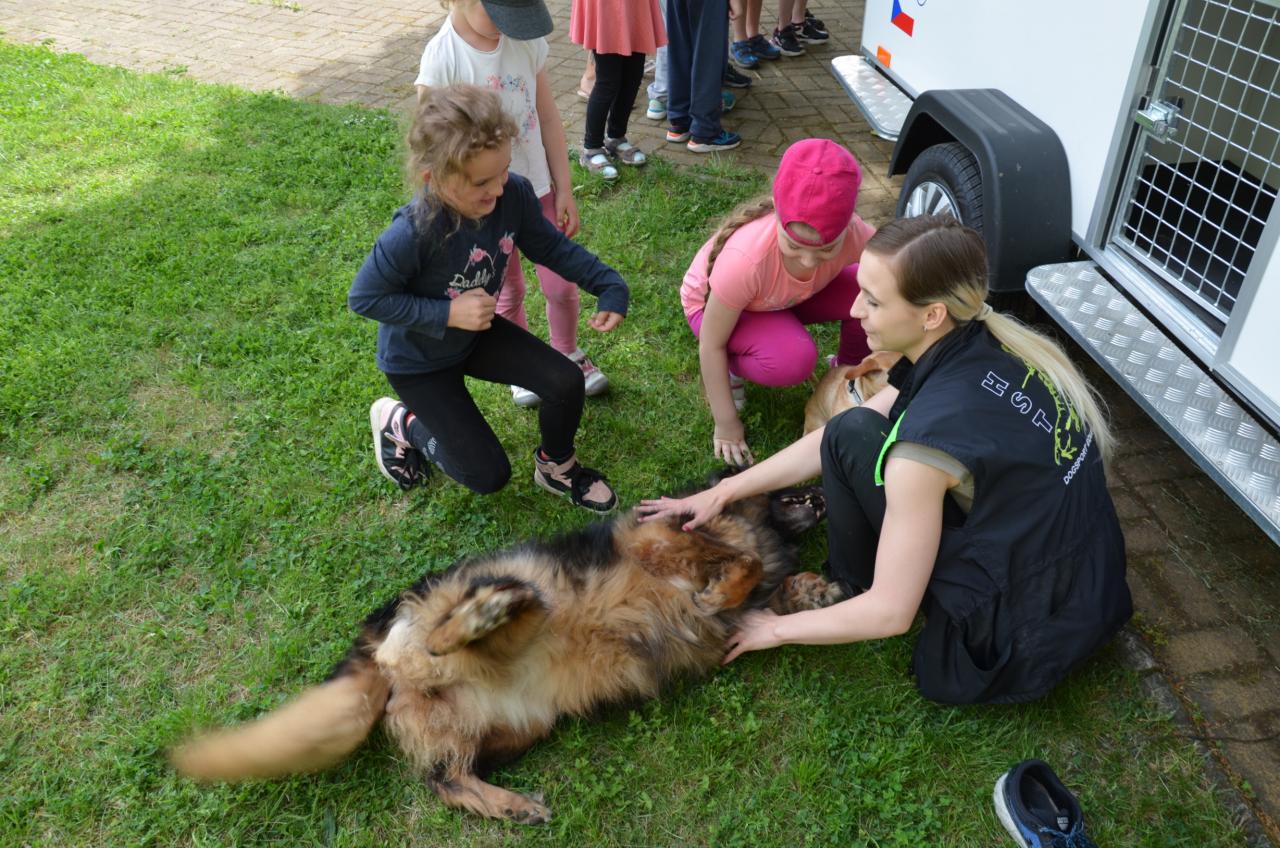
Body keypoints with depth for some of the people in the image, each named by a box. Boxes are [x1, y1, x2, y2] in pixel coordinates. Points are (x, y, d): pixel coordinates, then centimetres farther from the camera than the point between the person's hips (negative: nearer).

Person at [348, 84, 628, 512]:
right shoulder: (414, 233, -38)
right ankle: (398, 421, 23)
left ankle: (556, 466, 18)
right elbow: (363, 297, -25)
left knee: (566, 381, -13)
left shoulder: (514, 194, -22)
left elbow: (551, 247, -4)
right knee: (489, 476, -1)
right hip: (418, 359, -5)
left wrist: (610, 284, -16)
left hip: (478, 332, 5)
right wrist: (448, 313, -31)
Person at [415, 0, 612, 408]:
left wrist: (565, 190, 2)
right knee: (508, 294, 15)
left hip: (539, 190, 3)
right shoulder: (442, 59, -21)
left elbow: (548, 118, 0)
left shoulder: (527, 40, -9)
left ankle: (567, 353, 42)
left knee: (561, 286, 12)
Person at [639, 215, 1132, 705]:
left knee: (854, 435, -9)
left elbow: (891, 613, -20)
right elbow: (826, 443, 3)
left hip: (1024, 644, -7)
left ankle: (854, 584, 11)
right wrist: (723, 492, 7)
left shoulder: (928, 434, -30)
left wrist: (776, 629, -4)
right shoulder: (988, 347, -5)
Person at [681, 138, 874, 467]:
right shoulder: (746, 257, -42)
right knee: (792, 360, -34)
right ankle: (730, 370, -1)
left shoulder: (856, 235, -32)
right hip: (712, 303, -4)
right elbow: (711, 344, -28)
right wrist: (726, 425, -22)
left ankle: (848, 369, 6)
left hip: (787, 297, 4)